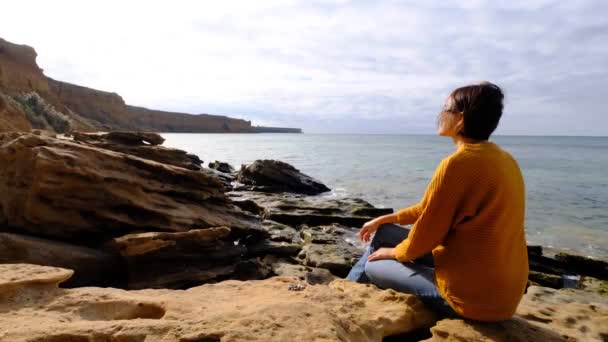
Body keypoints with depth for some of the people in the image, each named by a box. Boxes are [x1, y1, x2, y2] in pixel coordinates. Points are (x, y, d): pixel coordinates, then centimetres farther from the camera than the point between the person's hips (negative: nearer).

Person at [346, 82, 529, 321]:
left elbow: (424, 236, -17)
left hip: (472, 296, -8)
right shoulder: (502, 159, 6)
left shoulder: (459, 163, -24)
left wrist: (393, 252, 4)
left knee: (372, 266, 8)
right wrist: (384, 220, 15)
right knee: (384, 234, 14)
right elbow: (431, 208, 12)